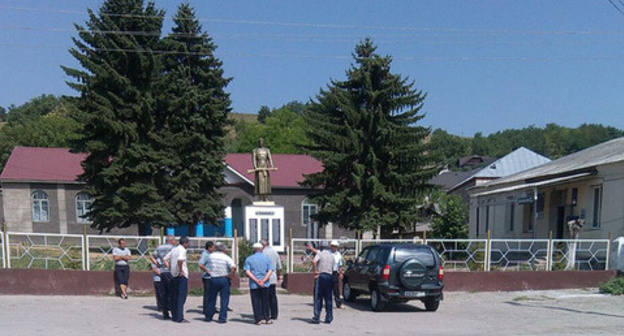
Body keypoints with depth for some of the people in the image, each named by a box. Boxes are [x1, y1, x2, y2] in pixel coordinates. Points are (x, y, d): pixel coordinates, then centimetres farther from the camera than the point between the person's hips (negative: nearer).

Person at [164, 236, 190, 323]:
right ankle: (180, 318, -4)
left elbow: (165, 259, 17)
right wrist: (181, 271, -19)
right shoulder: (182, 250, -12)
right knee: (181, 297, -3)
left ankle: (174, 316, 19)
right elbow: (180, 260, -30)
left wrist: (170, 268, 14)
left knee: (174, 296, 13)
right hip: (182, 276, -8)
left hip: (173, 275, 8)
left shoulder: (174, 249, 12)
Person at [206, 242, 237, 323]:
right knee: (224, 299, 5)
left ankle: (208, 317, 22)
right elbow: (234, 267, -20)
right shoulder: (226, 258, -8)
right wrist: (230, 276, -10)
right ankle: (222, 318, 3)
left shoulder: (211, 256, 0)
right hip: (224, 279, -2)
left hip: (213, 279, 2)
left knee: (212, 298, 14)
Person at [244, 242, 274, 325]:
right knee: (265, 301, 11)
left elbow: (247, 271, -8)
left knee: (256, 302, 5)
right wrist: (263, 280, -11)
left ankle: (258, 319, 6)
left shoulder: (249, 259, 3)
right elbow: (270, 271, -6)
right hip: (265, 284, 1)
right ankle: (267, 319, 16)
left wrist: (256, 280, -12)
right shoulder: (267, 258, 5)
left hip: (254, 285, -1)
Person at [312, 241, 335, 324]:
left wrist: (315, 271, -10)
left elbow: (314, 262, -20)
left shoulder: (319, 254, -1)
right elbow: (333, 268, 15)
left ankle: (317, 317, -4)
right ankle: (329, 318, 11)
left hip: (320, 276, -4)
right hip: (329, 276, 4)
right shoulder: (331, 256, 15)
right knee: (328, 299, 9)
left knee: (318, 298, -1)